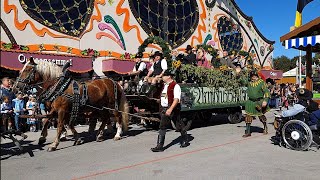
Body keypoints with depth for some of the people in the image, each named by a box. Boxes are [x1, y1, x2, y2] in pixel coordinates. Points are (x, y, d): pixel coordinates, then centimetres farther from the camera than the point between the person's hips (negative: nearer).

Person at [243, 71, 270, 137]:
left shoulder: (261, 83, -7)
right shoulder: (250, 83, 6)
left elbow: (266, 92, -12)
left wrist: (265, 100, -20)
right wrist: (250, 98, 17)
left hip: (259, 102, -4)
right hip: (251, 102, 4)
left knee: (261, 116, 9)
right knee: (248, 116, -1)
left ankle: (265, 127, 39)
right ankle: (248, 132, 6)